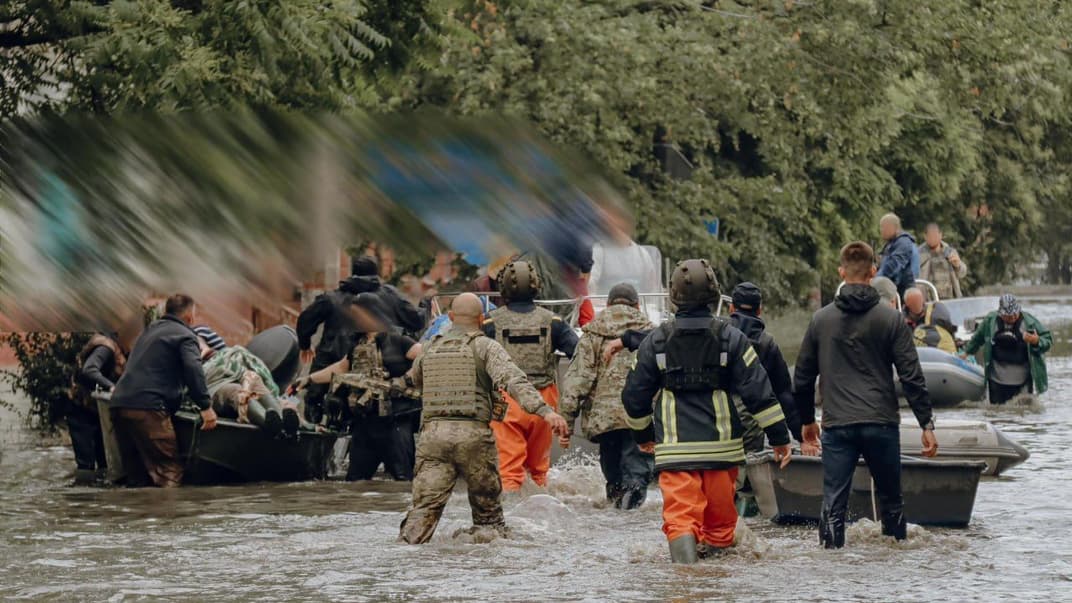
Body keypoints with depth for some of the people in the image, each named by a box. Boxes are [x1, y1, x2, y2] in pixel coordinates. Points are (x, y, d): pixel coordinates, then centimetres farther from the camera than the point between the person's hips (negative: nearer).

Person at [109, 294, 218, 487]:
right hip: (147, 407, -8)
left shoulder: (150, 330, 29)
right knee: (169, 475, -10)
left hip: (119, 404, 8)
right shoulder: (184, 335, 2)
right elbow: (193, 369, -15)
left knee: (136, 475, 12)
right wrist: (206, 406, -14)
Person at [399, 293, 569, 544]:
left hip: (433, 432, 3)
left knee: (424, 506, -4)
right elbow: (513, 380, -14)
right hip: (473, 434, -3)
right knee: (487, 507, 12)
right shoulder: (485, 347, 2)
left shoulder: (431, 349, 16)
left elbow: (414, 379, 35)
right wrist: (544, 410, -24)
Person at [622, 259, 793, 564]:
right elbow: (759, 392, -3)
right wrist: (780, 436, 4)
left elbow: (635, 396, 11)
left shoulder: (656, 341, 3)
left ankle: (684, 558, -29)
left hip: (674, 448, -1)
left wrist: (643, 434, 29)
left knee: (679, 515, -8)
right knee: (720, 517, 15)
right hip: (721, 446, 1)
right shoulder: (731, 338, 0)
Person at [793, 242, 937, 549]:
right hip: (881, 425, -1)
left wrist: (807, 420, 25)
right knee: (891, 501, 13)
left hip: (837, 426, 1)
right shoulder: (891, 319, -2)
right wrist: (926, 424, 1)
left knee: (833, 504, 1)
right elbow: (911, 377, -4)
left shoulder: (821, 320, 5)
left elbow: (803, 377, 12)